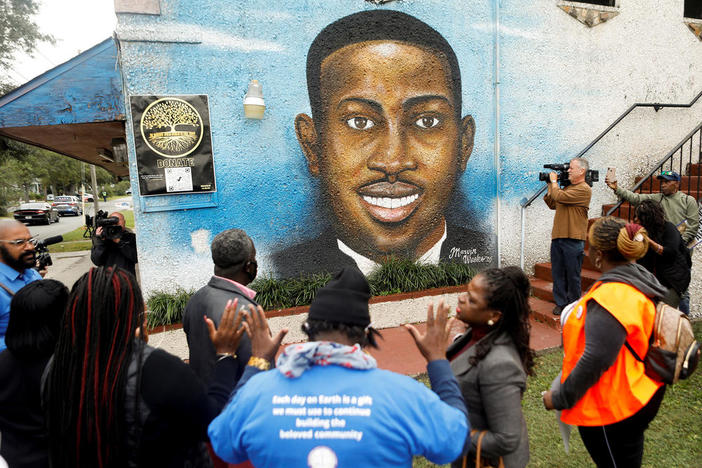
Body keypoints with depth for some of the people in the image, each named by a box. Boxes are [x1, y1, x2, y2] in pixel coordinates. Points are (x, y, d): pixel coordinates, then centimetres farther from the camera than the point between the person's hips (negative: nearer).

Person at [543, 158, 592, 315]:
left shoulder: (584, 189, -9)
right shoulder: (568, 187, 18)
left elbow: (559, 196, -20)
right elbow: (553, 204, 22)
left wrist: (554, 181, -4)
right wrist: (550, 186, 15)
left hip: (573, 239, -8)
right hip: (557, 237, 8)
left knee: (572, 275, 3)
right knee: (557, 272, 10)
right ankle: (561, 303, 21)